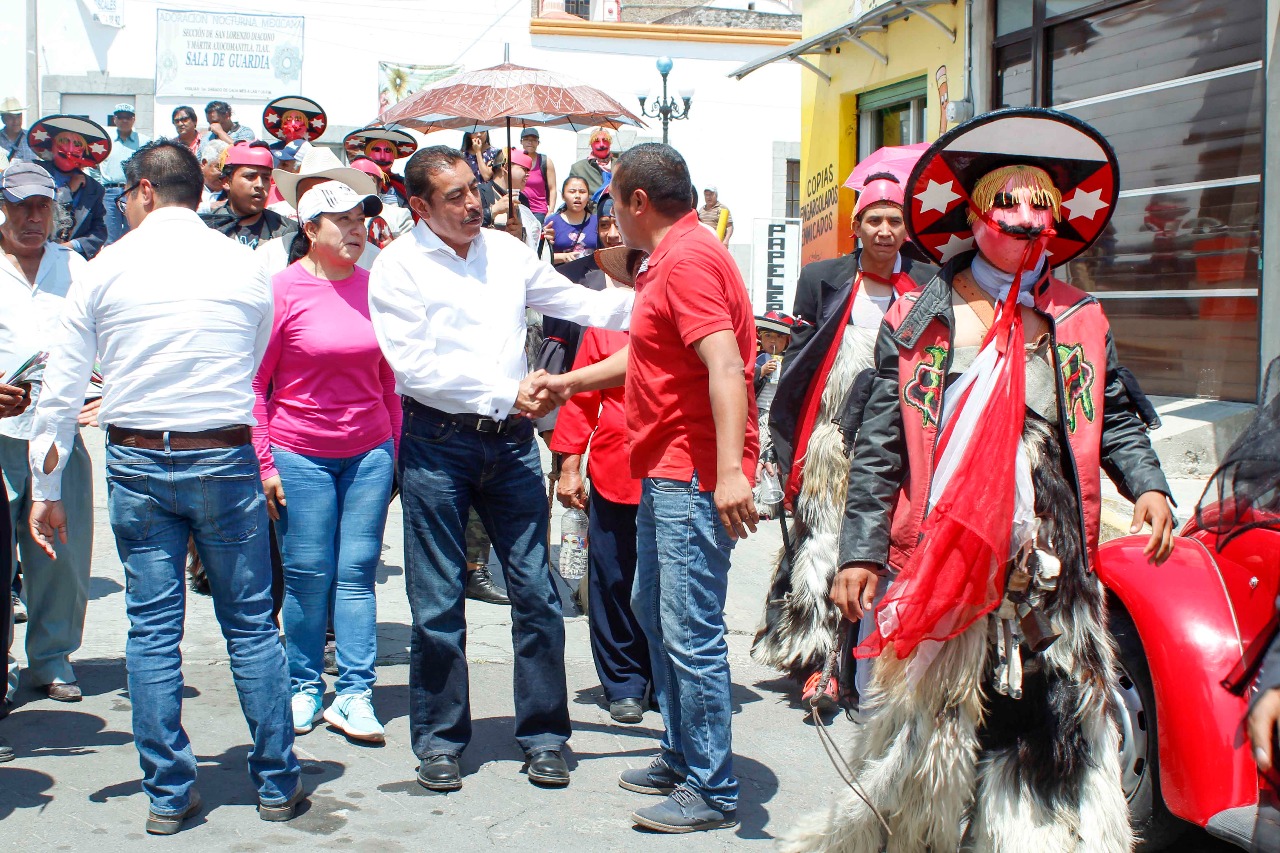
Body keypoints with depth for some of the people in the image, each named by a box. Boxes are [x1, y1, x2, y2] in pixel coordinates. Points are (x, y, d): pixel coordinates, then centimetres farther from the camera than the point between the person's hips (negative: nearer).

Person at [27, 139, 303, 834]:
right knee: (250, 624, 8)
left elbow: (61, 390, 1)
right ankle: (277, 784, 16)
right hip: (225, 460, 0)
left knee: (151, 631, 7)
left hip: (135, 464, 0)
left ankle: (168, 794, 13)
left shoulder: (105, 268, -1)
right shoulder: (245, 267, 0)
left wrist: (45, 490, 9)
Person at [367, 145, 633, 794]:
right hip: (437, 443, -3)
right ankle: (439, 741, 19)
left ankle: (543, 734, 17)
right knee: (438, 601, 4)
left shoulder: (506, 250, 10)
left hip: (510, 440, 4)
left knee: (537, 591, 3)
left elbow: (577, 302, 13)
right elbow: (415, 367, -12)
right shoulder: (398, 267, -4)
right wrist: (504, 394, -15)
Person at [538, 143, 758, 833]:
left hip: (694, 478, -12)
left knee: (691, 632, -7)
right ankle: (681, 757, 32)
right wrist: (569, 383, 38)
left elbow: (726, 367, -28)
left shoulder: (688, 260, -17)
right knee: (653, 611, 20)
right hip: (665, 472, 12)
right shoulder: (671, 258, 18)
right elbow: (644, 356, 31)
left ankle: (713, 791, 2)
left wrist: (730, 470, -35)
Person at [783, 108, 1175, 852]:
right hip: (936, 558, -2)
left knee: (1060, 715, 1)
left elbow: (1116, 419, 14)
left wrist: (1147, 485, -5)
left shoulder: (1080, 323, 10)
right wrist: (863, 551, -3)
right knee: (926, 727, 4)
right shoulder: (917, 322, 4)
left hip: (1052, 561, 2)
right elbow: (880, 448, 2)